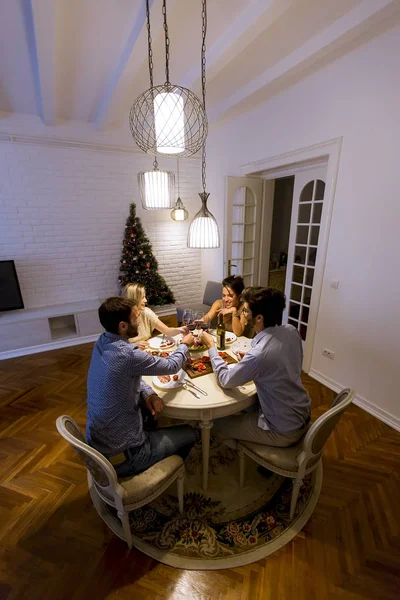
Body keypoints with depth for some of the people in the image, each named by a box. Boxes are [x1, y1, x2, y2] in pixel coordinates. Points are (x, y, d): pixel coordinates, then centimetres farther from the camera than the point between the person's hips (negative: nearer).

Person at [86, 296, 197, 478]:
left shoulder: (102, 343, -5)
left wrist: (149, 394, -9)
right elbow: (172, 366, -16)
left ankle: (160, 463, 46)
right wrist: (184, 344, 3)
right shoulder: (127, 354, -31)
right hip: (121, 457, -7)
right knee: (189, 434, 12)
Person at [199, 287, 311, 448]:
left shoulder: (258, 354, -35)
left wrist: (211, 346, -8)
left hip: (283, 430, -7)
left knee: (218, 424, 11)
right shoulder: (291, 331, -12)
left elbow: (226, 380, -17)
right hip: (302, 415, 7)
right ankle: (246, 445, 45)